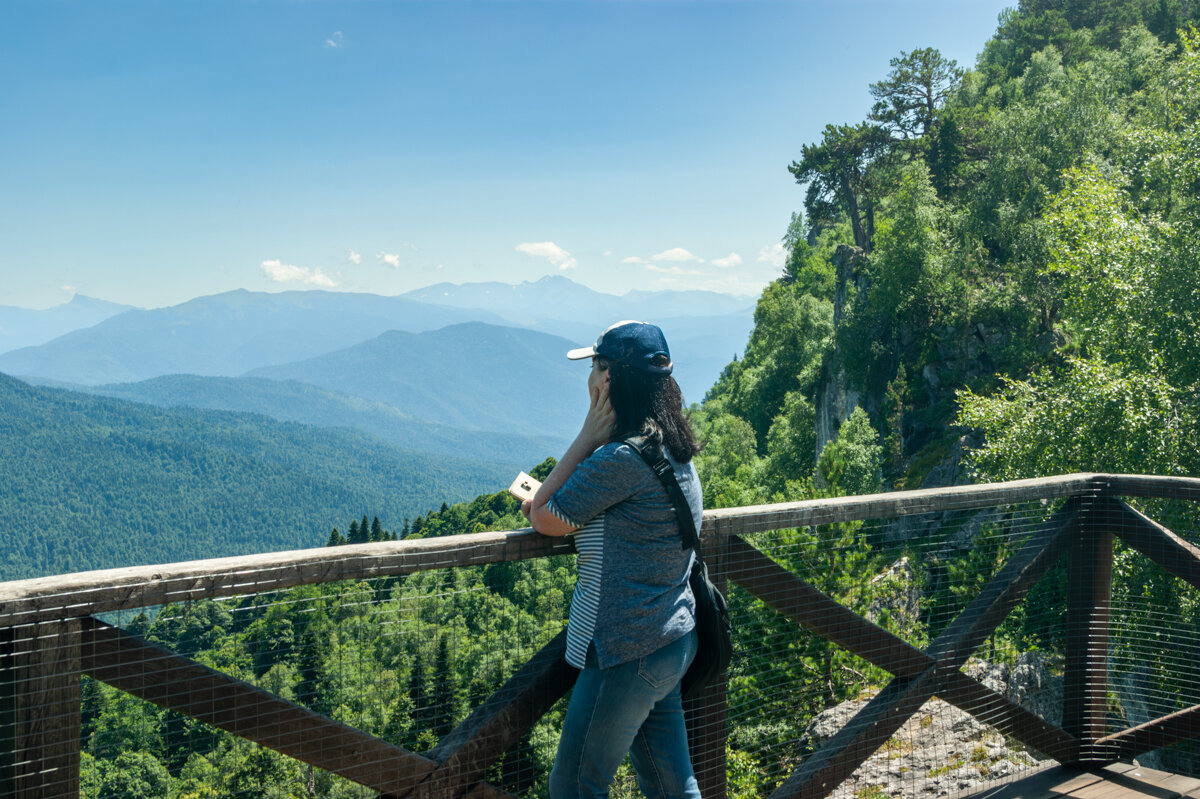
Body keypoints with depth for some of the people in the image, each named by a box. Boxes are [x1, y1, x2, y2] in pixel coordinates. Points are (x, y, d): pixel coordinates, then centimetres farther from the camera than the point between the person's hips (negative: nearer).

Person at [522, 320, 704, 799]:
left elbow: (544, 521, -11)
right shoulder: (673, 448, 8)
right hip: (674, 641, 9)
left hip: (629, 651, -9)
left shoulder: (623, 458, -22)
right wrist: (549, 500, 7)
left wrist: (588, 434, -10)